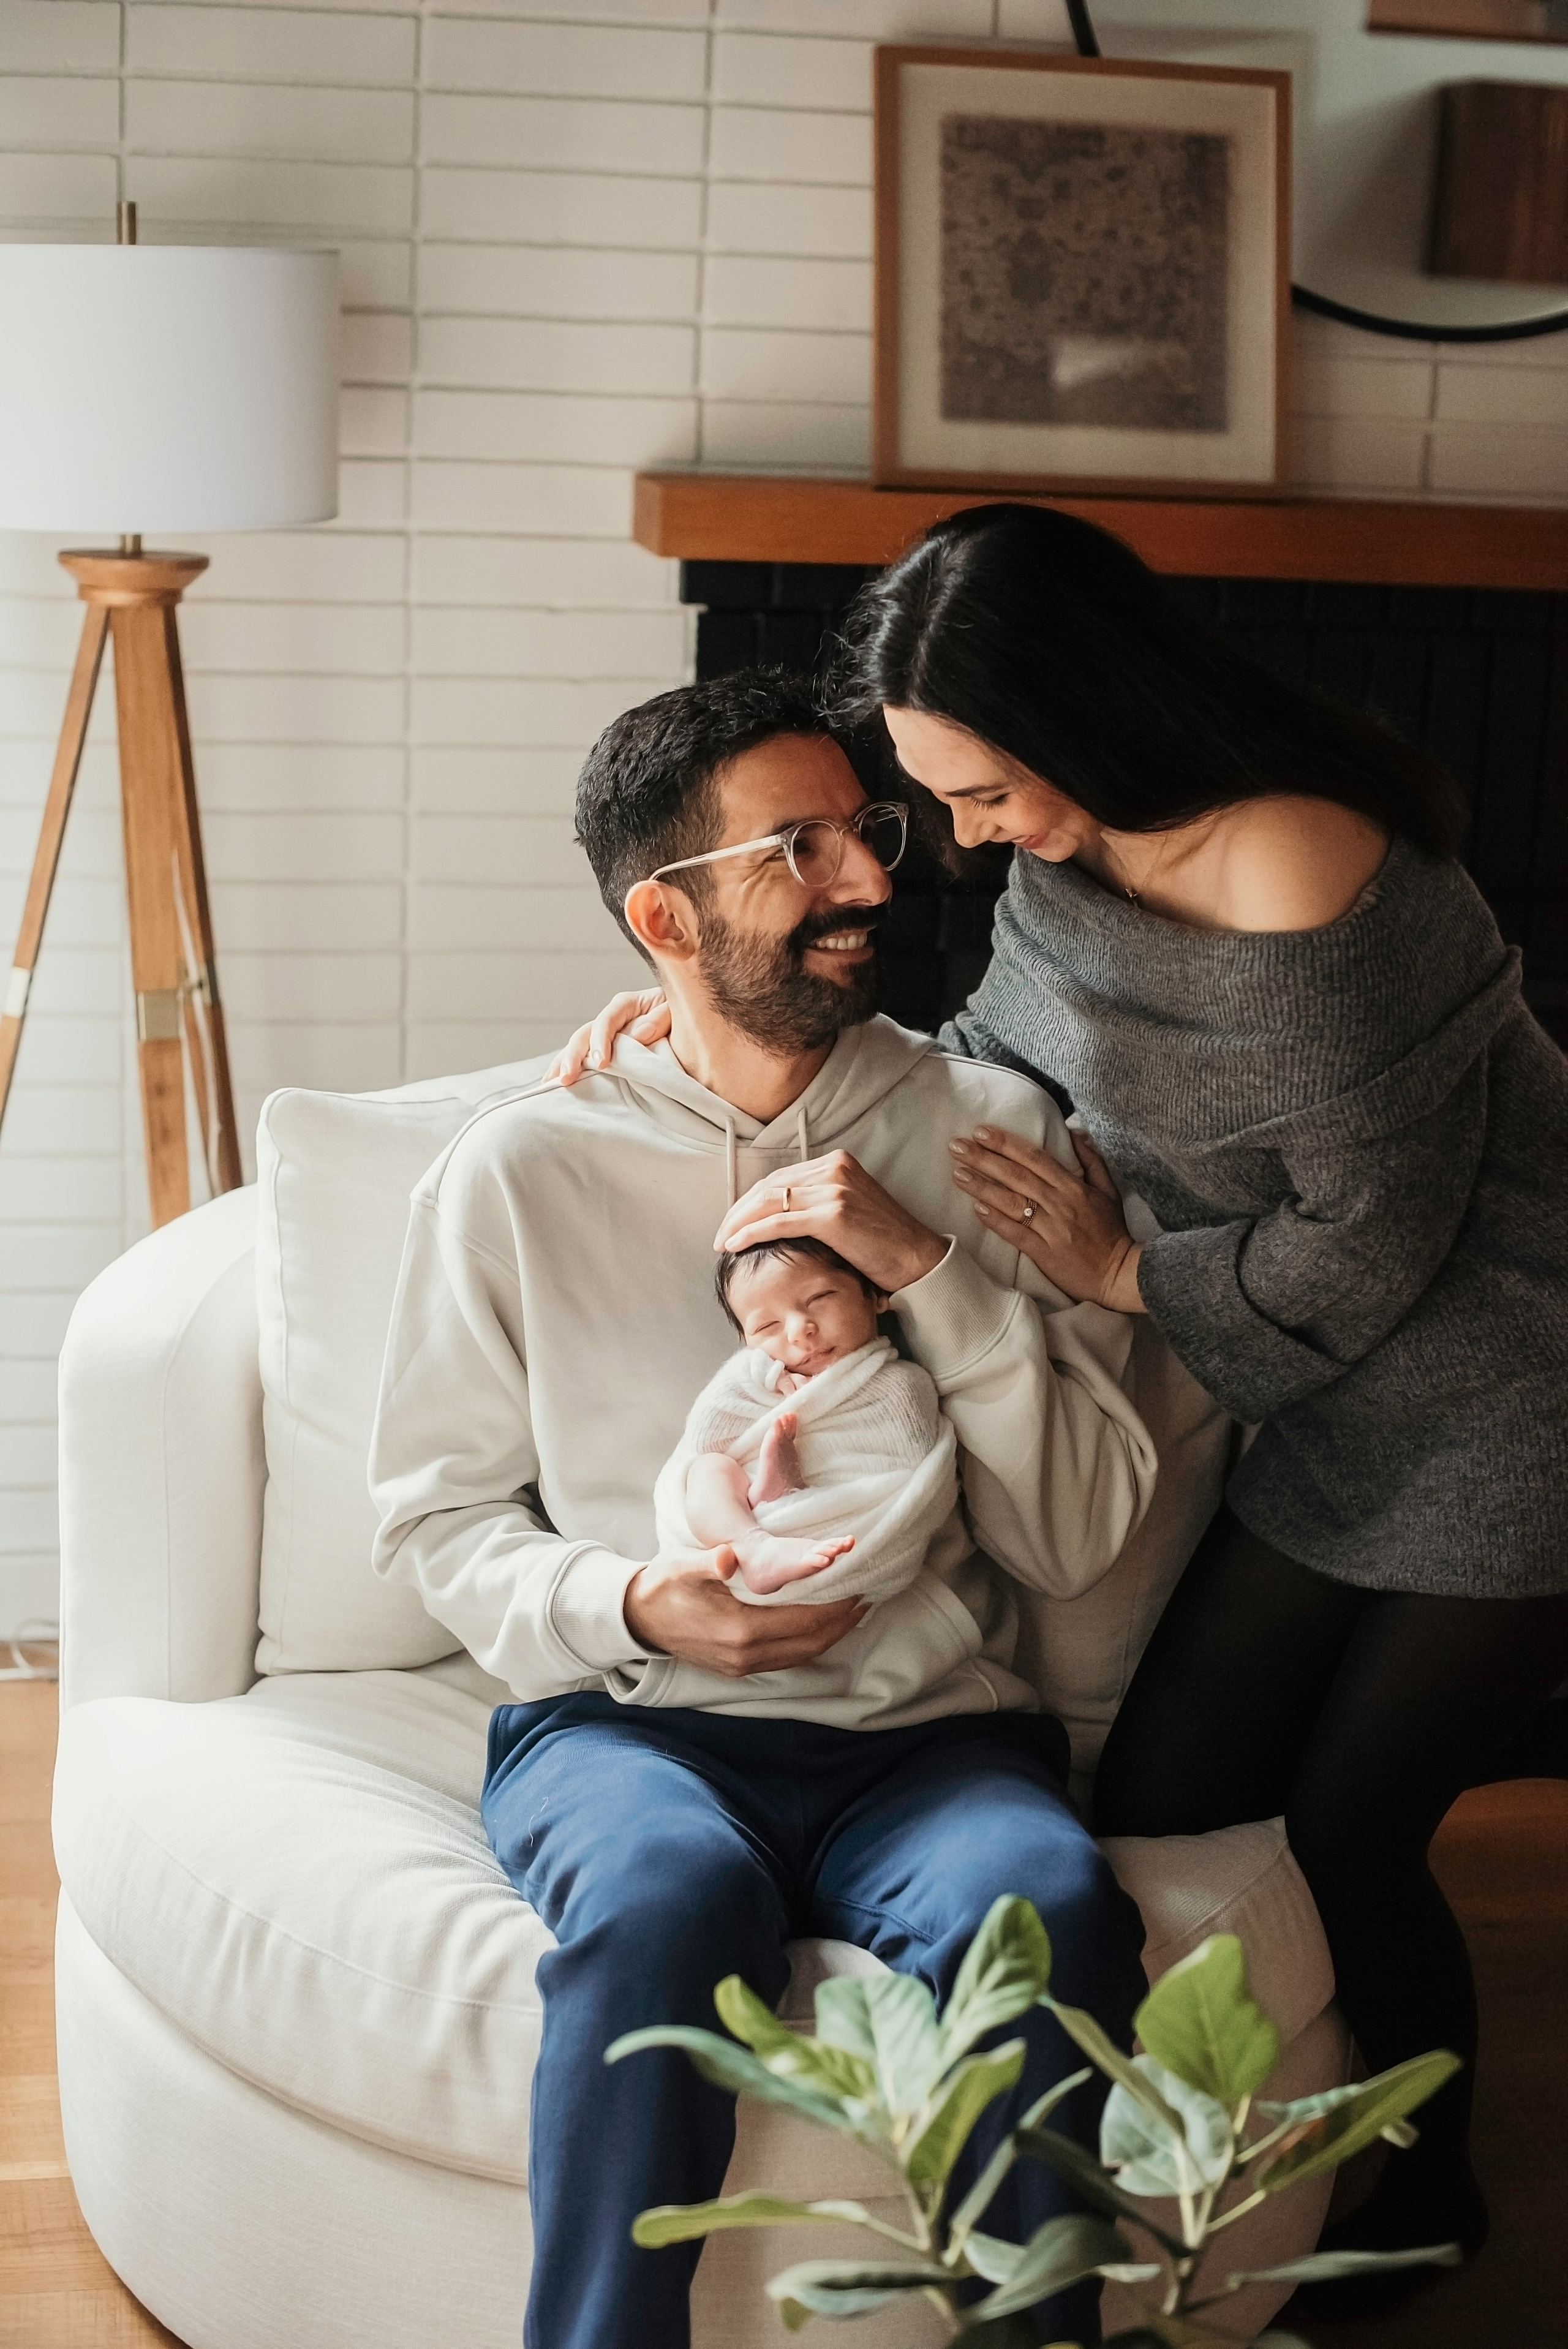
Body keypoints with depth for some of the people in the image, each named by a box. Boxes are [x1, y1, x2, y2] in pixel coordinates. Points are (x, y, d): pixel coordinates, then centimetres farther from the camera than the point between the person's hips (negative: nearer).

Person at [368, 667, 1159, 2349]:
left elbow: (1077, 1541, 2)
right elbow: (437, 1516, 9)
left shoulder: (991, 1133, 7)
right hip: (621, 1722, -1)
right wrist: (631, 1609, -11)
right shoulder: (521, 1169, 4)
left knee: (1051, 1906, -33)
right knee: (667, 1894, -36)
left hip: (929, 1736, 1)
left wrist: (929, 1270, -12)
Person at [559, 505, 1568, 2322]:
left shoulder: (1305, 897, -31)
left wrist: (1119, 1270, -13)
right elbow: (987, 1054, 12)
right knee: (1156, 1811, 6)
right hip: (1345, 1413, 8)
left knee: (1347, 1832, 2)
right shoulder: (1077, 857, -4)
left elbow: (1372, 1240, -23)